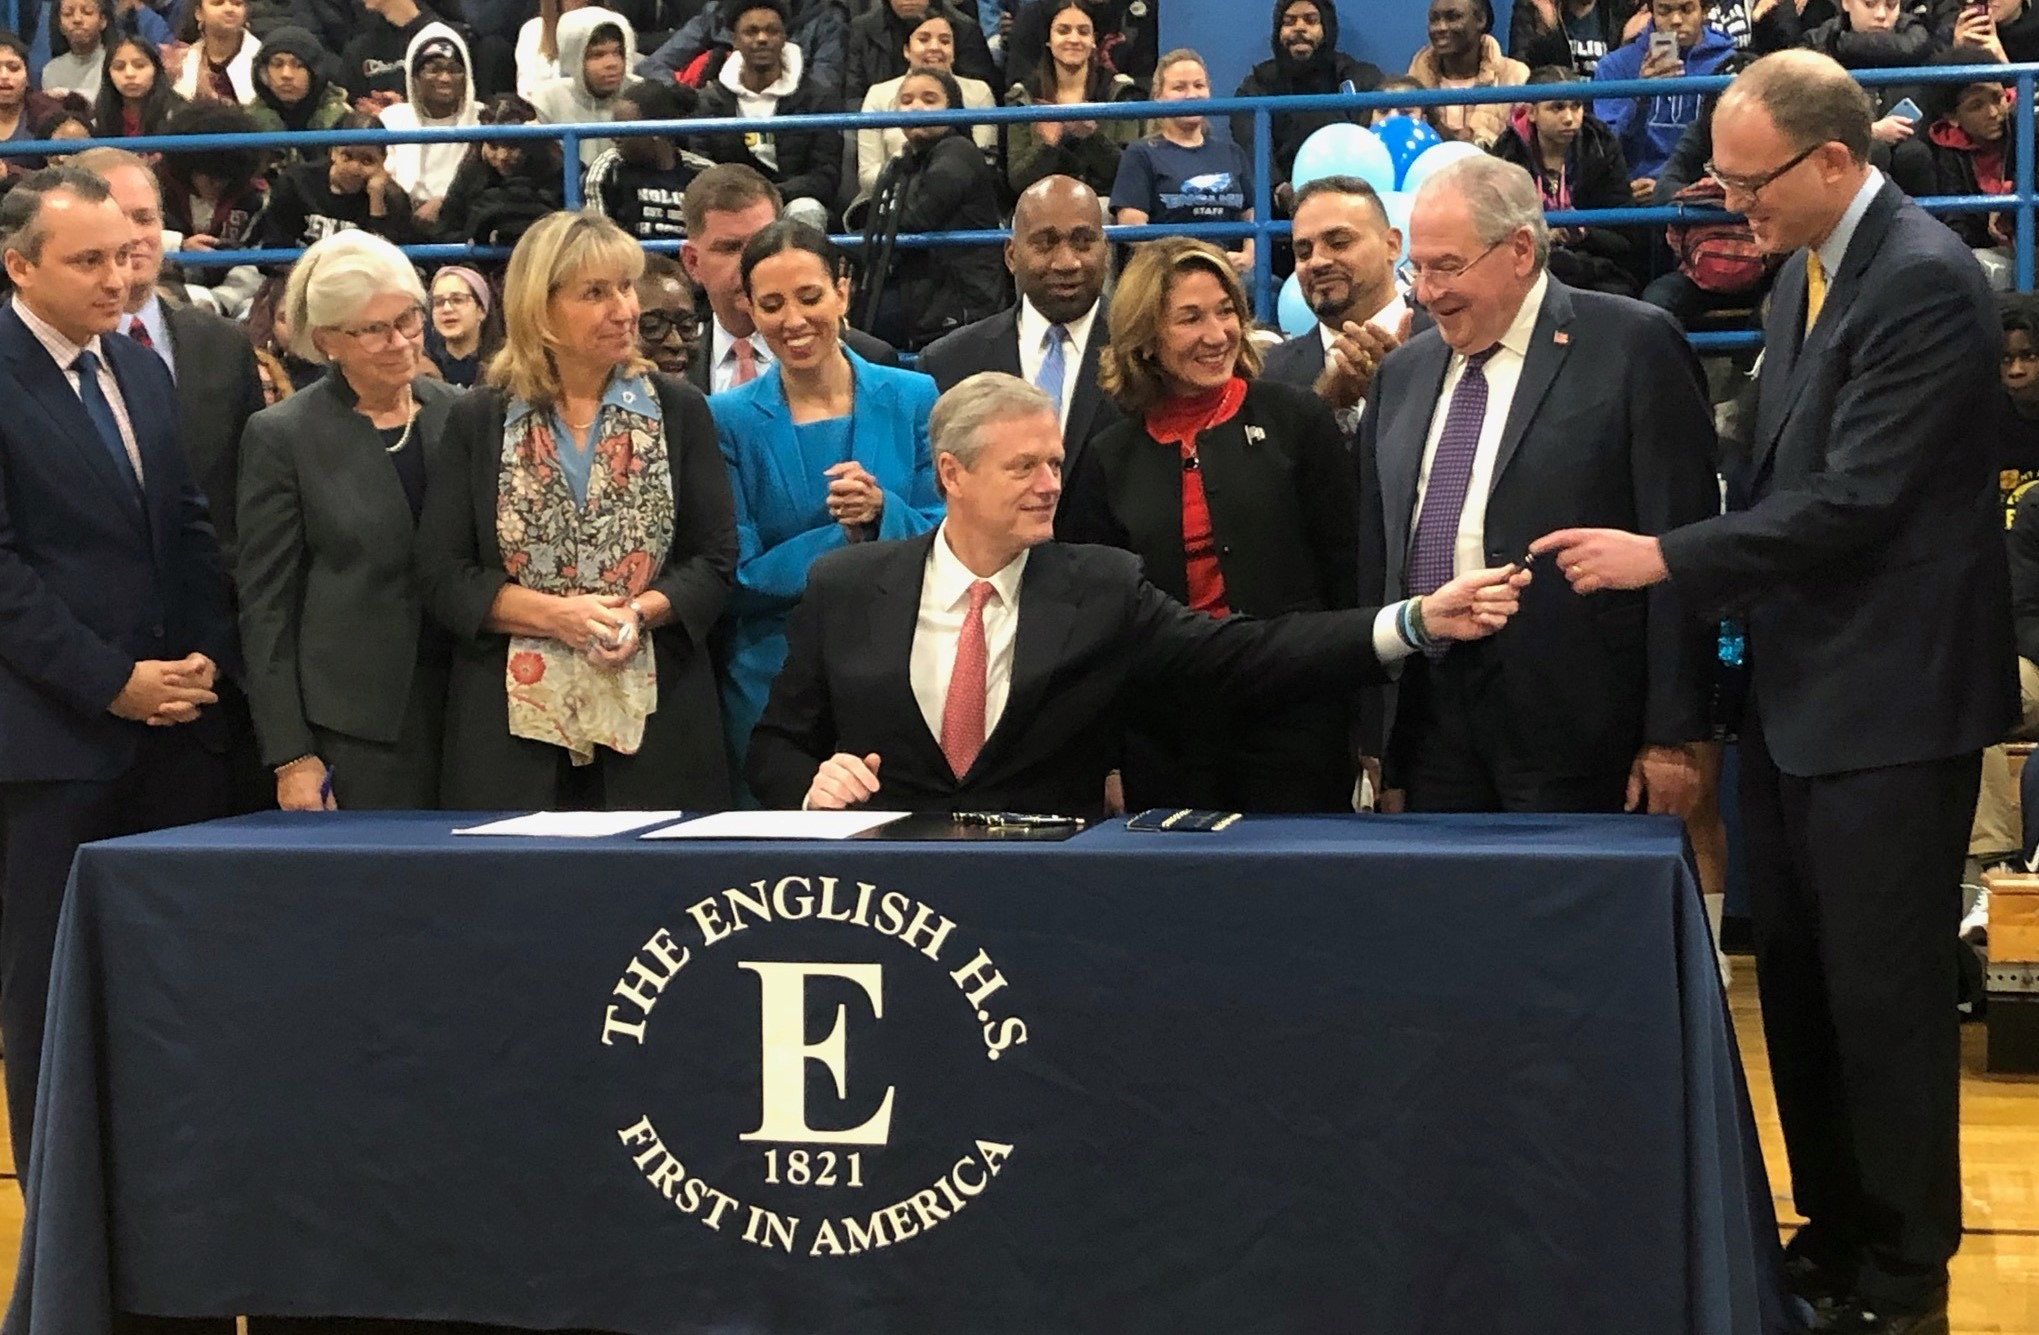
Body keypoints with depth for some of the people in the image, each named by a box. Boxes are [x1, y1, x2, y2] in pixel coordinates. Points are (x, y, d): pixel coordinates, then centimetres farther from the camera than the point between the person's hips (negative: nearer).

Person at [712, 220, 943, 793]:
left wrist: (882, 511, -17)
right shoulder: (729, 420, -1)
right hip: (771, 694, -1)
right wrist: (845, 532, -15)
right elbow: (739, 578, -5)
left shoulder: (912, 399, 3)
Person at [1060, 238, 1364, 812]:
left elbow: (1348, 568, 2)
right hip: (1165, 737, 2)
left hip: (1291, 720, -2)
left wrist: (1365, 735, -3)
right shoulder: (1110, 459, 8)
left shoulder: (1293, 419, 2)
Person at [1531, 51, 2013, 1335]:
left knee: (1883, 989, -1)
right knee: (1798, 977, 14)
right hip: (1799, 685, 9)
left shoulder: (1922, 281, -17)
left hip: (1888, 696, -9)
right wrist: (1740, 610, 12)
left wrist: (1667, 557, -20)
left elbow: (1855, 500, -23)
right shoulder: (1807, 269, 11)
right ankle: (1835, 1230, 28)